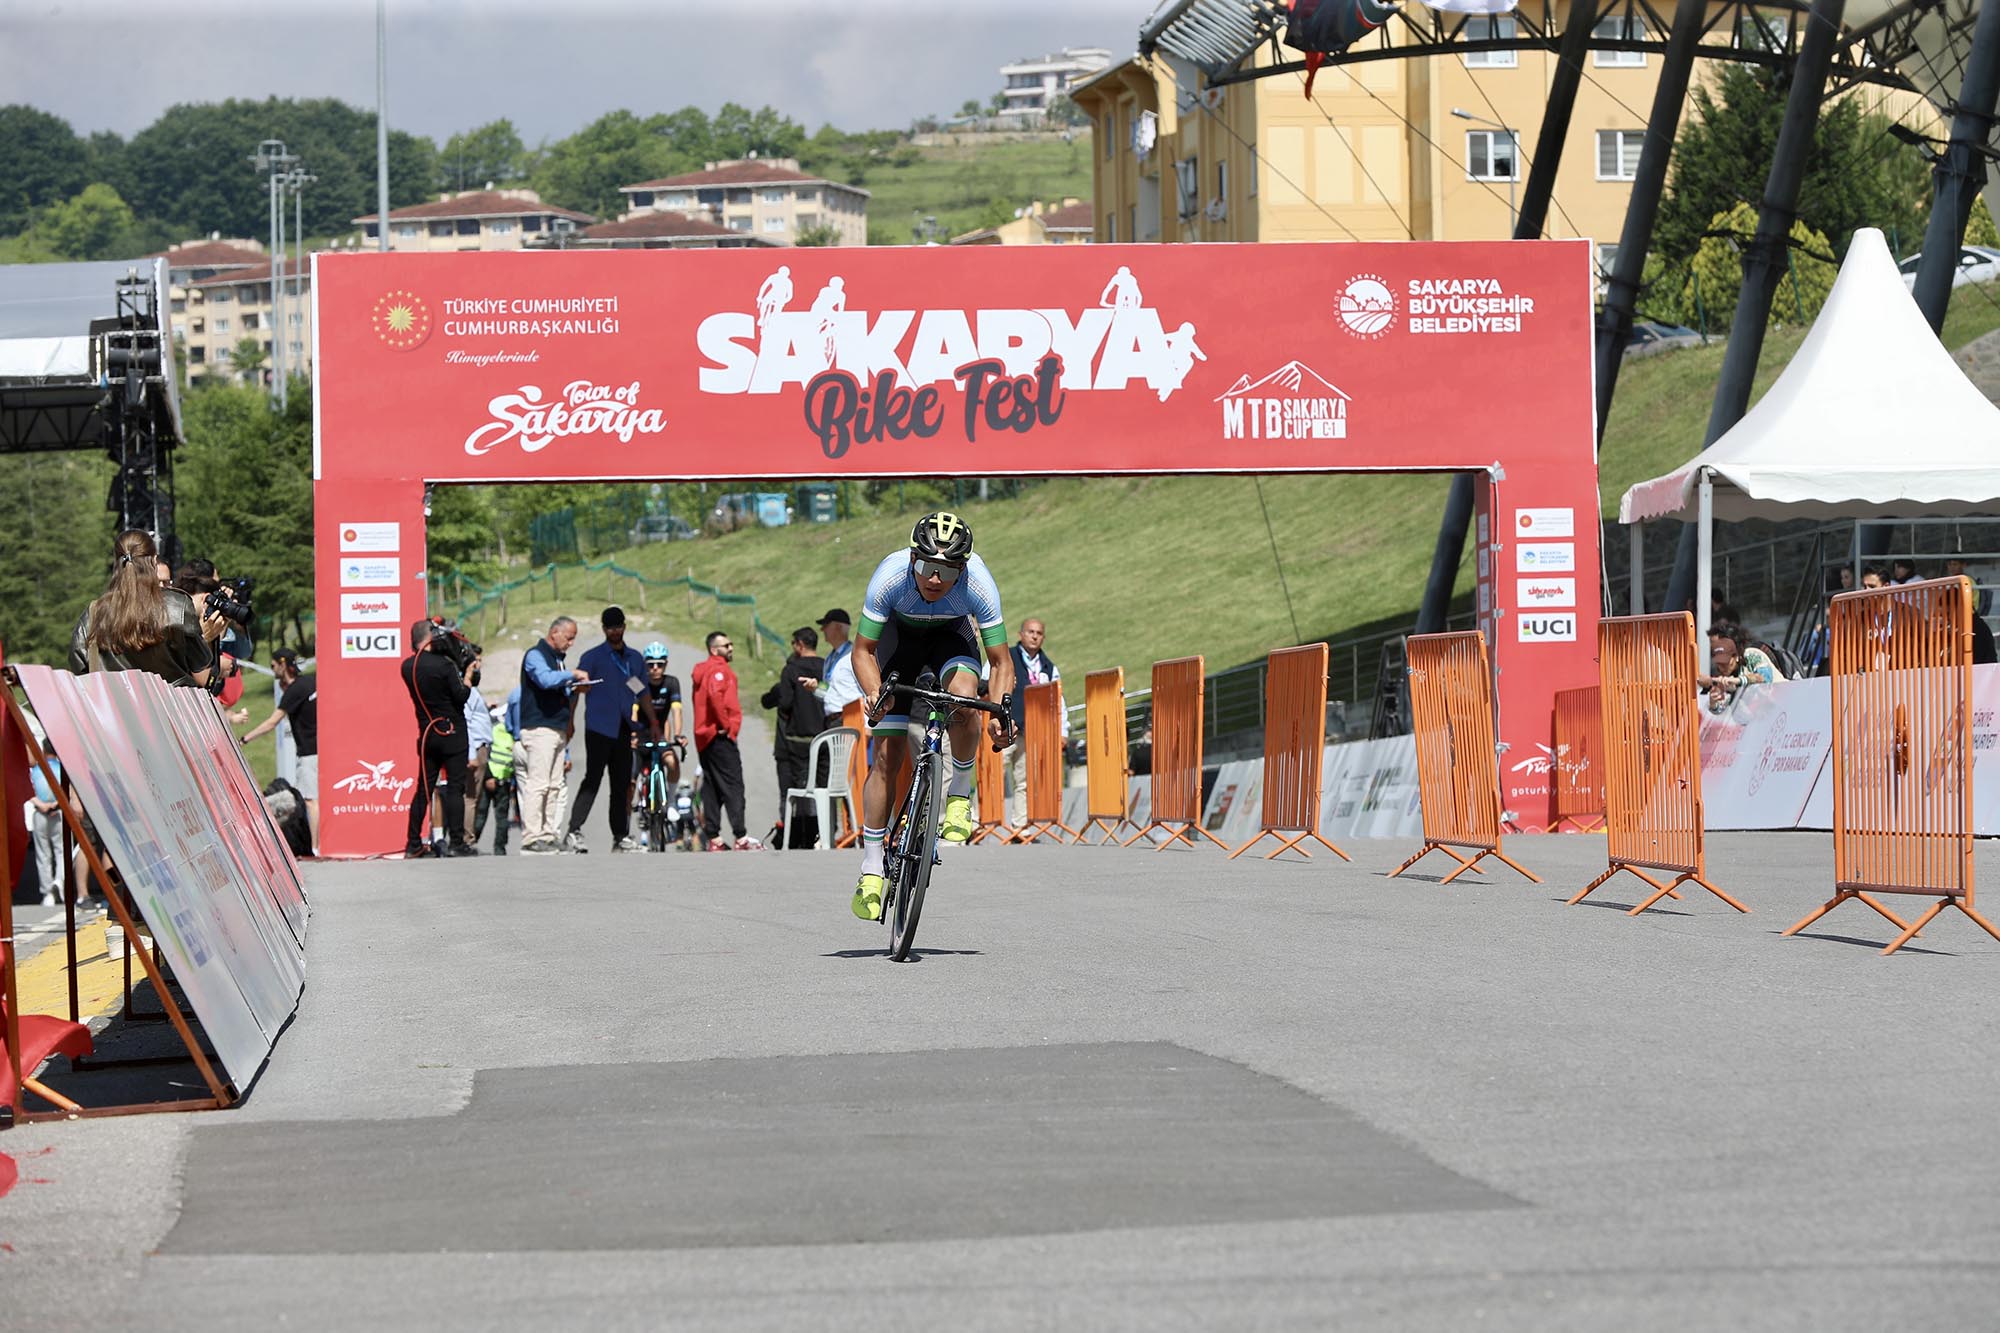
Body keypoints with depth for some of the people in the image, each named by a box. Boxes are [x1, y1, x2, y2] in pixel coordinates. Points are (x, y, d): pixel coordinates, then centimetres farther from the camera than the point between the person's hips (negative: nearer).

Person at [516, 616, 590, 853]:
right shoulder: (535, 655, -6)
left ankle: (547, 836, 5)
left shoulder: (557, 658, 23)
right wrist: (572, 675, -13)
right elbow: (545, 679, -24)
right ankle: (531, 839, -15)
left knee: (555, 786, 5)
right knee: (538, 785, -13)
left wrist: (574, 689, 12)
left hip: (558, 730, 9)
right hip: (539, 729, -9)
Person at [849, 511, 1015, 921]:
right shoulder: (891, 576, -36)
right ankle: (871, 871, 1)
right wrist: (874, 693, -42)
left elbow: (1001, 662, -26)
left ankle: (959, 796, -10)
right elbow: (863, 650, -24)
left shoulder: (977, 583, -35)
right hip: (900, 631, 0)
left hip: (952, 632, 0)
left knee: (964, 697, -35)